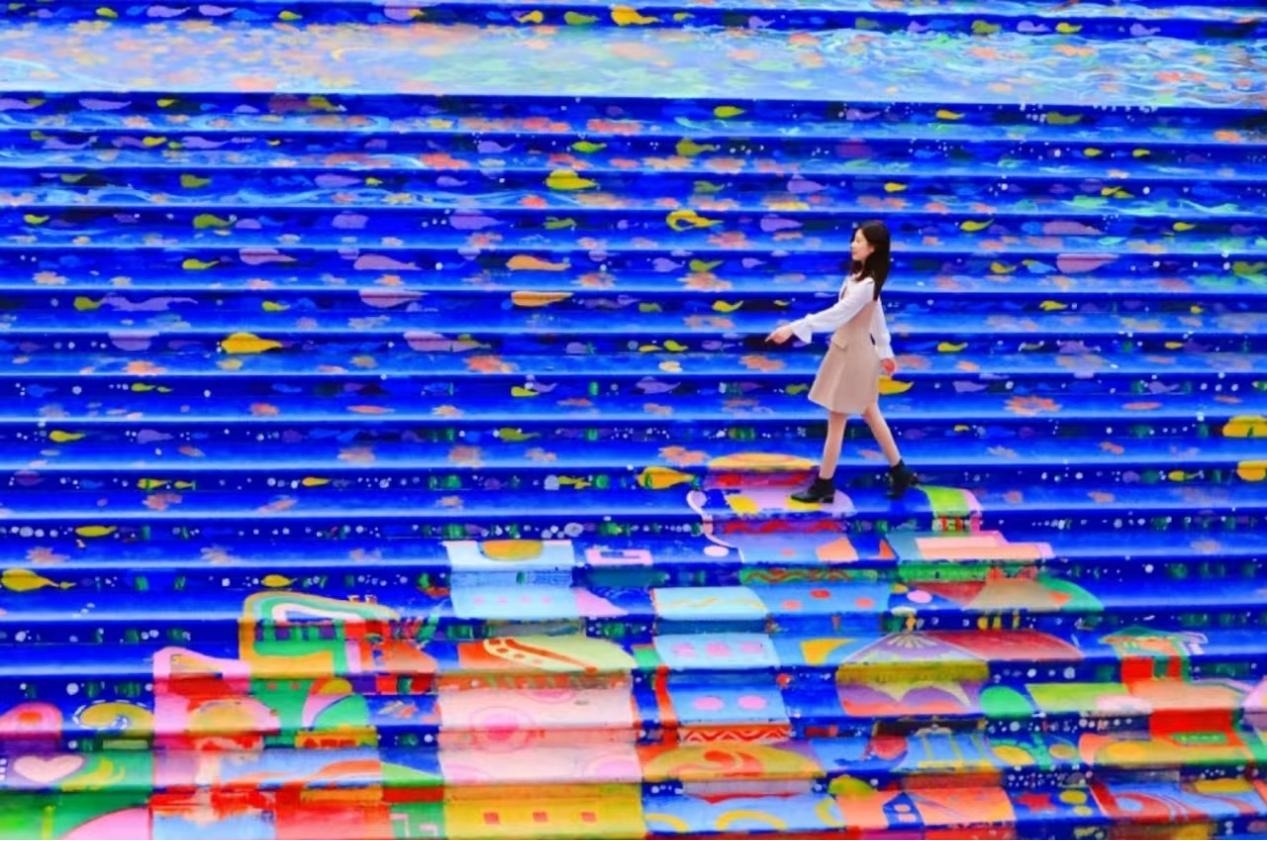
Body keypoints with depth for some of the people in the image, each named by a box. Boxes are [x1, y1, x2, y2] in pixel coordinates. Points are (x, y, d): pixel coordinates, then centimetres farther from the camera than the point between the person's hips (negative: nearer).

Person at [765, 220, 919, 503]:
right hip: (854, 351, 10)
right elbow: (877, 315, 16)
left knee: (836, 422, 0)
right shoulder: (863, 277, 6)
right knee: (871, 416, 19)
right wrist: (885, 351, 26)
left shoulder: (865, 285, -26)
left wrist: (793, 328, -38)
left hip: (852, 354, -10)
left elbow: (836, 314, -33)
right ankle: (899, 472, 29)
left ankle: (823, 485, 10)